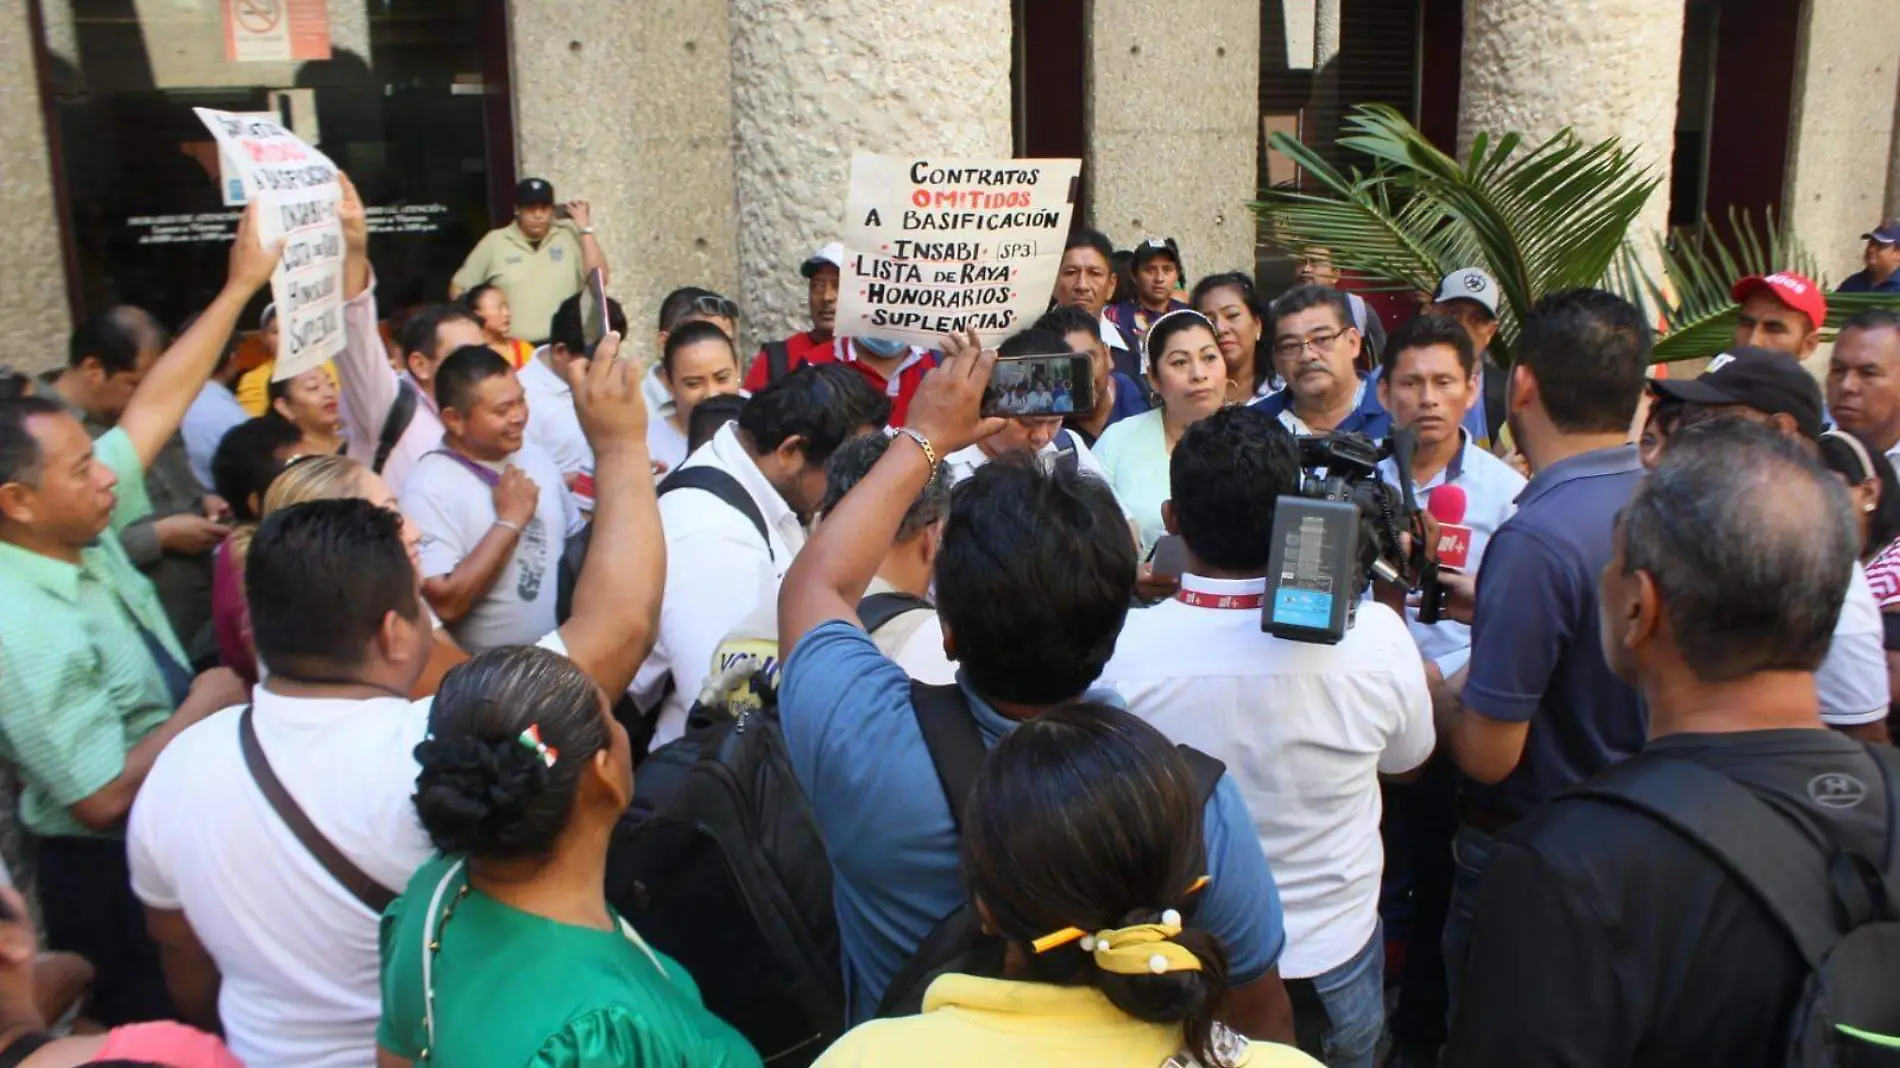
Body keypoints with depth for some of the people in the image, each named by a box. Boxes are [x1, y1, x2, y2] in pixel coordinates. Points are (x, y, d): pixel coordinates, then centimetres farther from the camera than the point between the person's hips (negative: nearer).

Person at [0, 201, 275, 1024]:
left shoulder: (77, 532, -7)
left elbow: (156, 405, -4)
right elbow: (103, 797, -28)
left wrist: (241, 285, -6)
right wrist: (206, 705, -17)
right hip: (112, 868, -7)